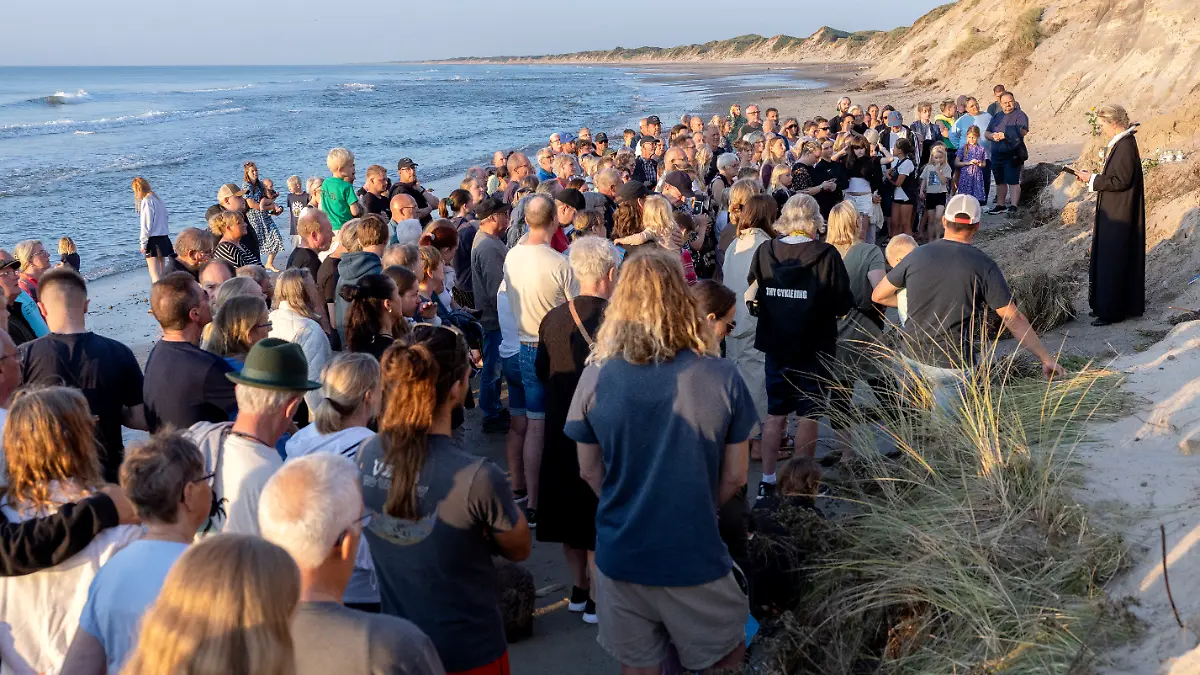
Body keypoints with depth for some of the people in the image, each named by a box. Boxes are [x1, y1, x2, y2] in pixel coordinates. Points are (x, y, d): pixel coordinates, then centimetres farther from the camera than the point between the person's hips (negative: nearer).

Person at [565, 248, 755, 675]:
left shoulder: (595, 377, -11)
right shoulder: (722, 377, -13)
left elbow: (590, 472, 1)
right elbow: (734, 477, -3)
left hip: (620, 552, 2)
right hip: (695, 554, -2)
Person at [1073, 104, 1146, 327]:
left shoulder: (1125, 147, -21)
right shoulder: (1119, 143, 10)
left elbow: (1120, 181, -24)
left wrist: (1092, 179, -15)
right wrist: (1092, 177, 7)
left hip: (1119, 215, -10)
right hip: (1114, 213, 10)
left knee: (1113, 261, -4)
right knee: (1108, 258, 16)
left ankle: (1111, 311, 2)